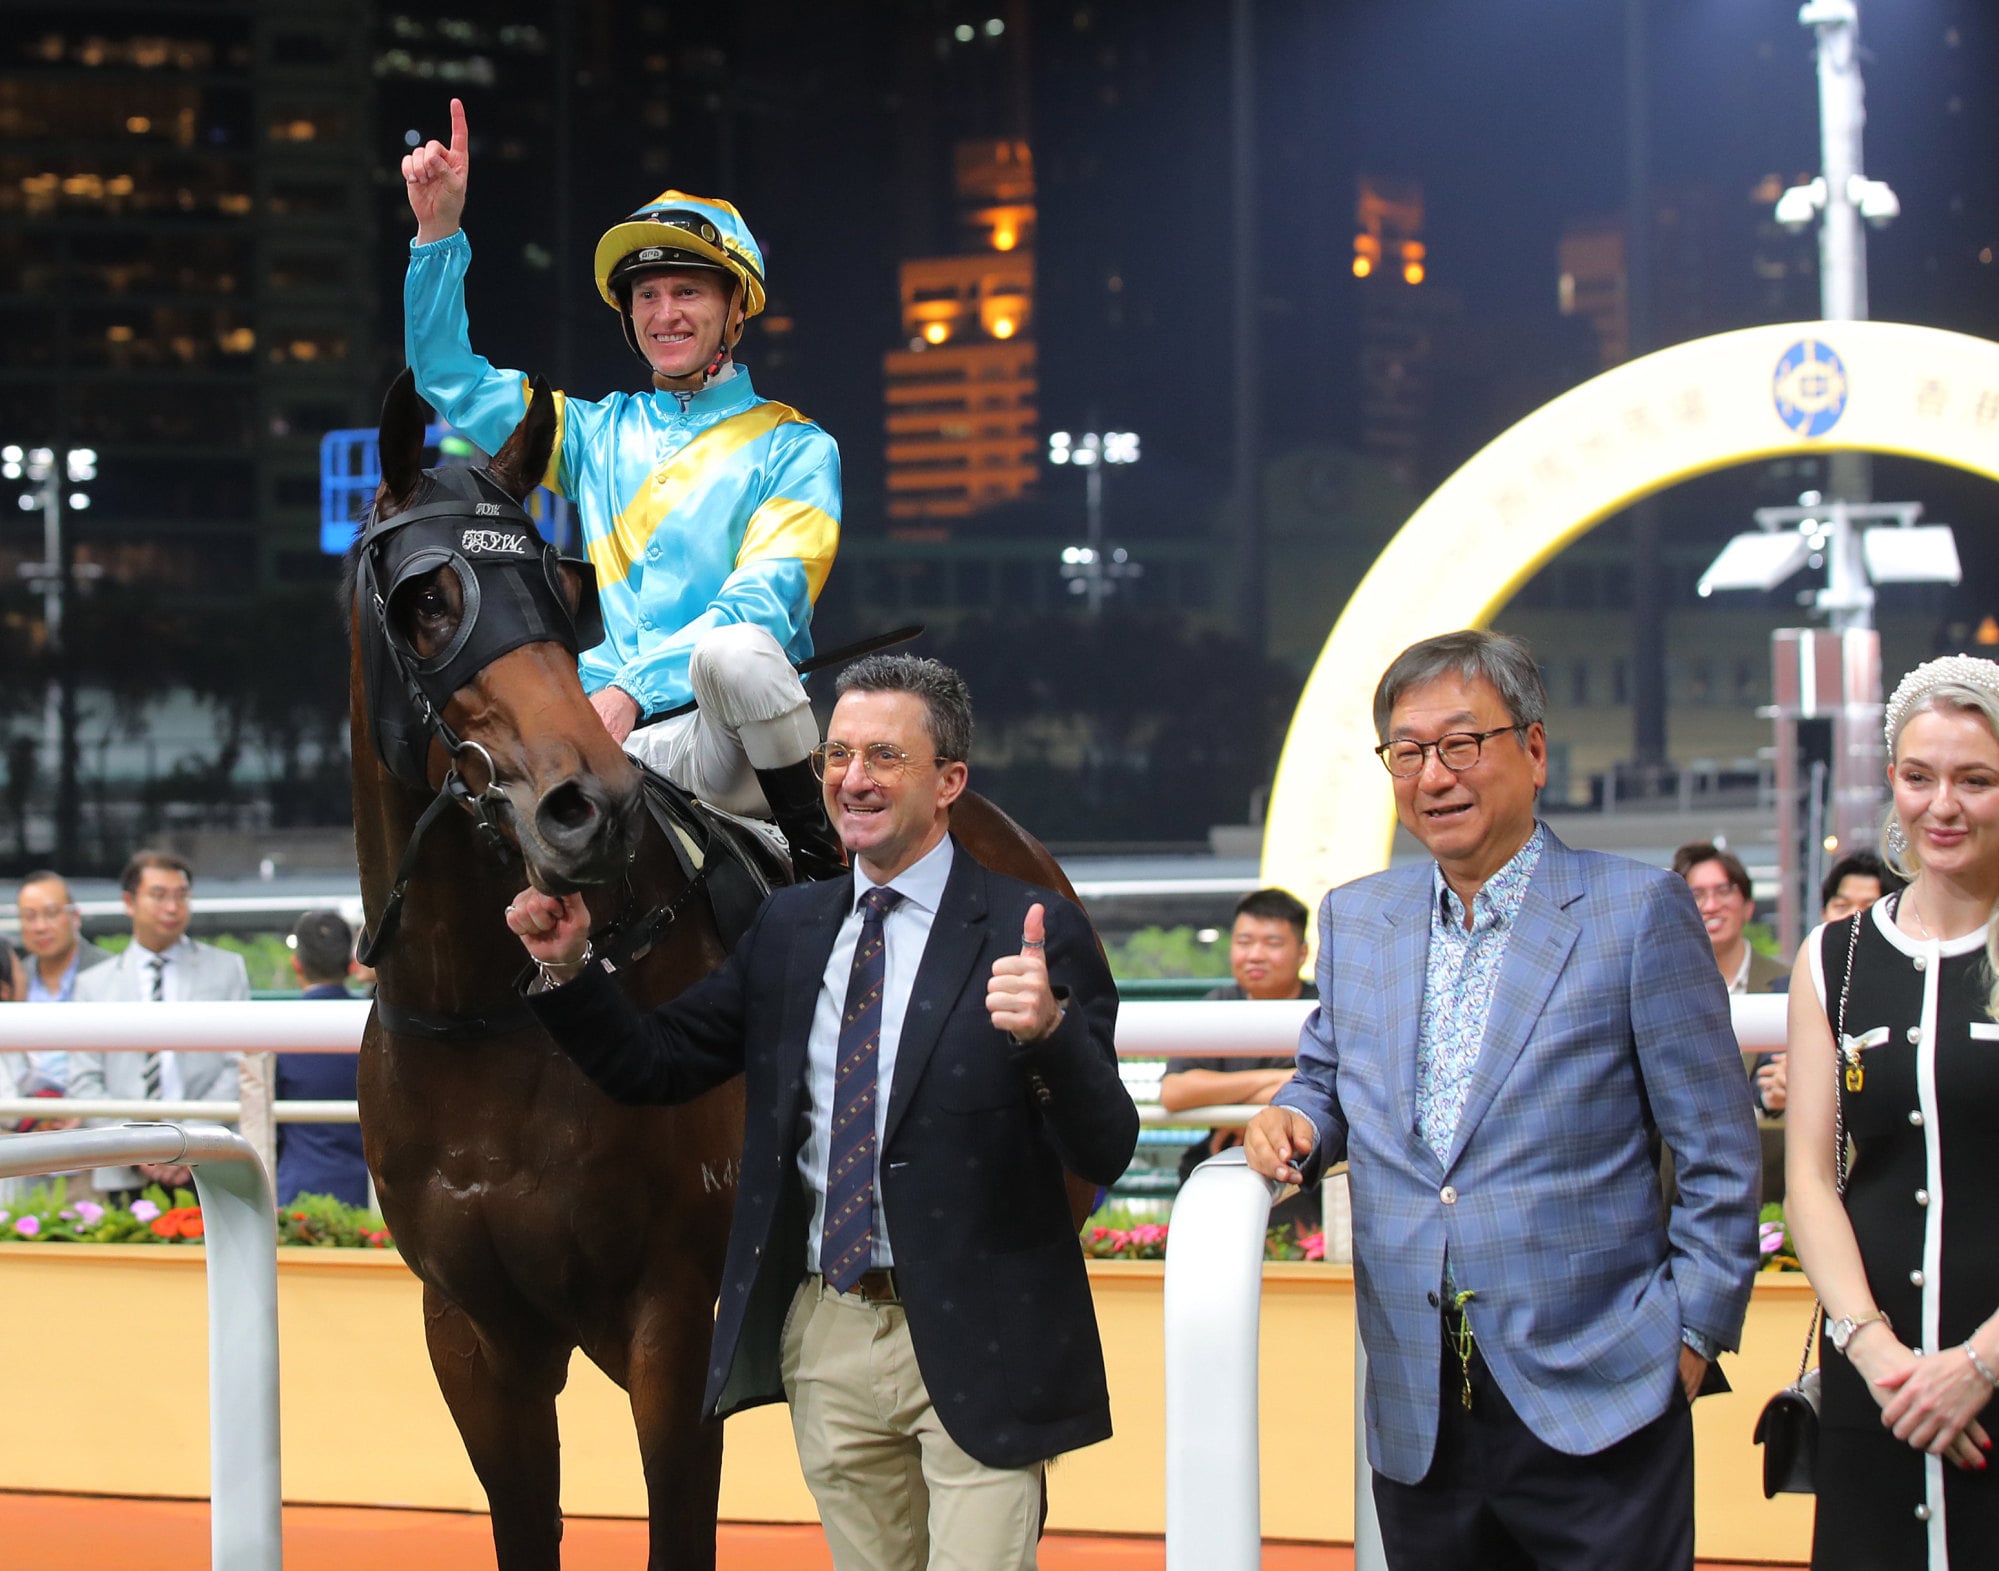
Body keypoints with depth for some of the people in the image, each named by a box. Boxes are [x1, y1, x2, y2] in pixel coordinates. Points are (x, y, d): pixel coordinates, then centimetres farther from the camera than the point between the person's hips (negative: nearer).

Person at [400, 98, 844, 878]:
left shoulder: (793, 448, 4)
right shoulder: (599, 432, 19)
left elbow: (766, 598, -10)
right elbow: (452, 380, 19)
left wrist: (631, 687, -22)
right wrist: (440, 231, 7)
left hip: (731, 741, -5)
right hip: (616, 739, 5)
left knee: (735, 649, -37)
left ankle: (824, 860, -19)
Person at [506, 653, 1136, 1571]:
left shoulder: (1030, 933, -6)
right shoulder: (788, 929, 11)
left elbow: (1104, 1153, -13)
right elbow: (650, 1068, 13)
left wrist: (1051, 1030, -32)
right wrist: (567, 967, -3)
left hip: (972, 1346, -5)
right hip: (825, 1338, 5)